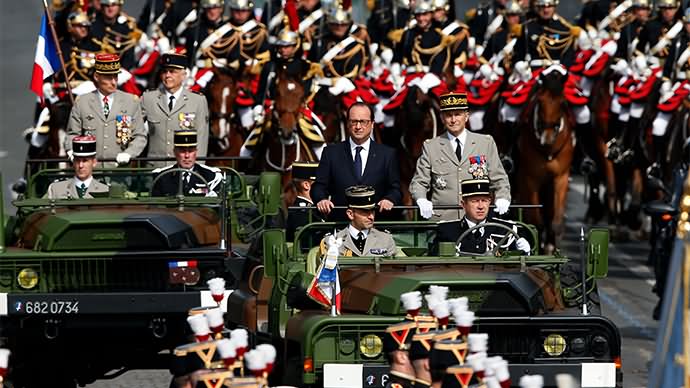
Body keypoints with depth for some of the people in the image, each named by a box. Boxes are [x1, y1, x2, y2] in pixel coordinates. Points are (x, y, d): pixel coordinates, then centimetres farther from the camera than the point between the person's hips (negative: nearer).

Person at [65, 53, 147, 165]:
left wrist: (128, 154, -7)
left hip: (120, 165, -1)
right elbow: (73, 134, 14)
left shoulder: (131, 102, 11)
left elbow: (140, 137, 10)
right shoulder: (82, 102, 10)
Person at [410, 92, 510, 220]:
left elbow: (499, 180, 13)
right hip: (442, 219, 0)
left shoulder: (486, 143, 12)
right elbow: (418, 183, 11)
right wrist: (421, 200, -10)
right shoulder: (431, 147, 11)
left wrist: (502, 199, -7)